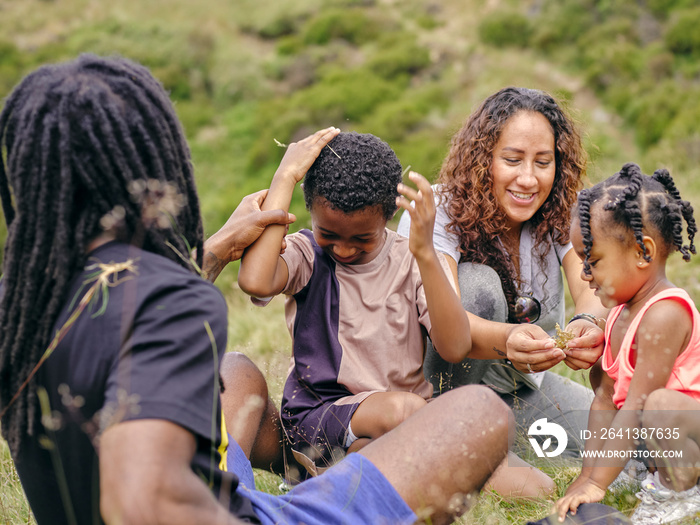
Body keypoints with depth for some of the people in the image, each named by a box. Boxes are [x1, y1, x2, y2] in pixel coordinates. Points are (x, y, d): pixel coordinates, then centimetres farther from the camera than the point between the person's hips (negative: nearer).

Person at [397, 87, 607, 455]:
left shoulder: (559, 217, -9)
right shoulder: (438, 214, -23)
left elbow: (591, 289, -25)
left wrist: (589, 324, -50)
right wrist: (507, 340, -59)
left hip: (521, 384, 4)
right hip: (445, 380, -4)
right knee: (478, 283, -30)